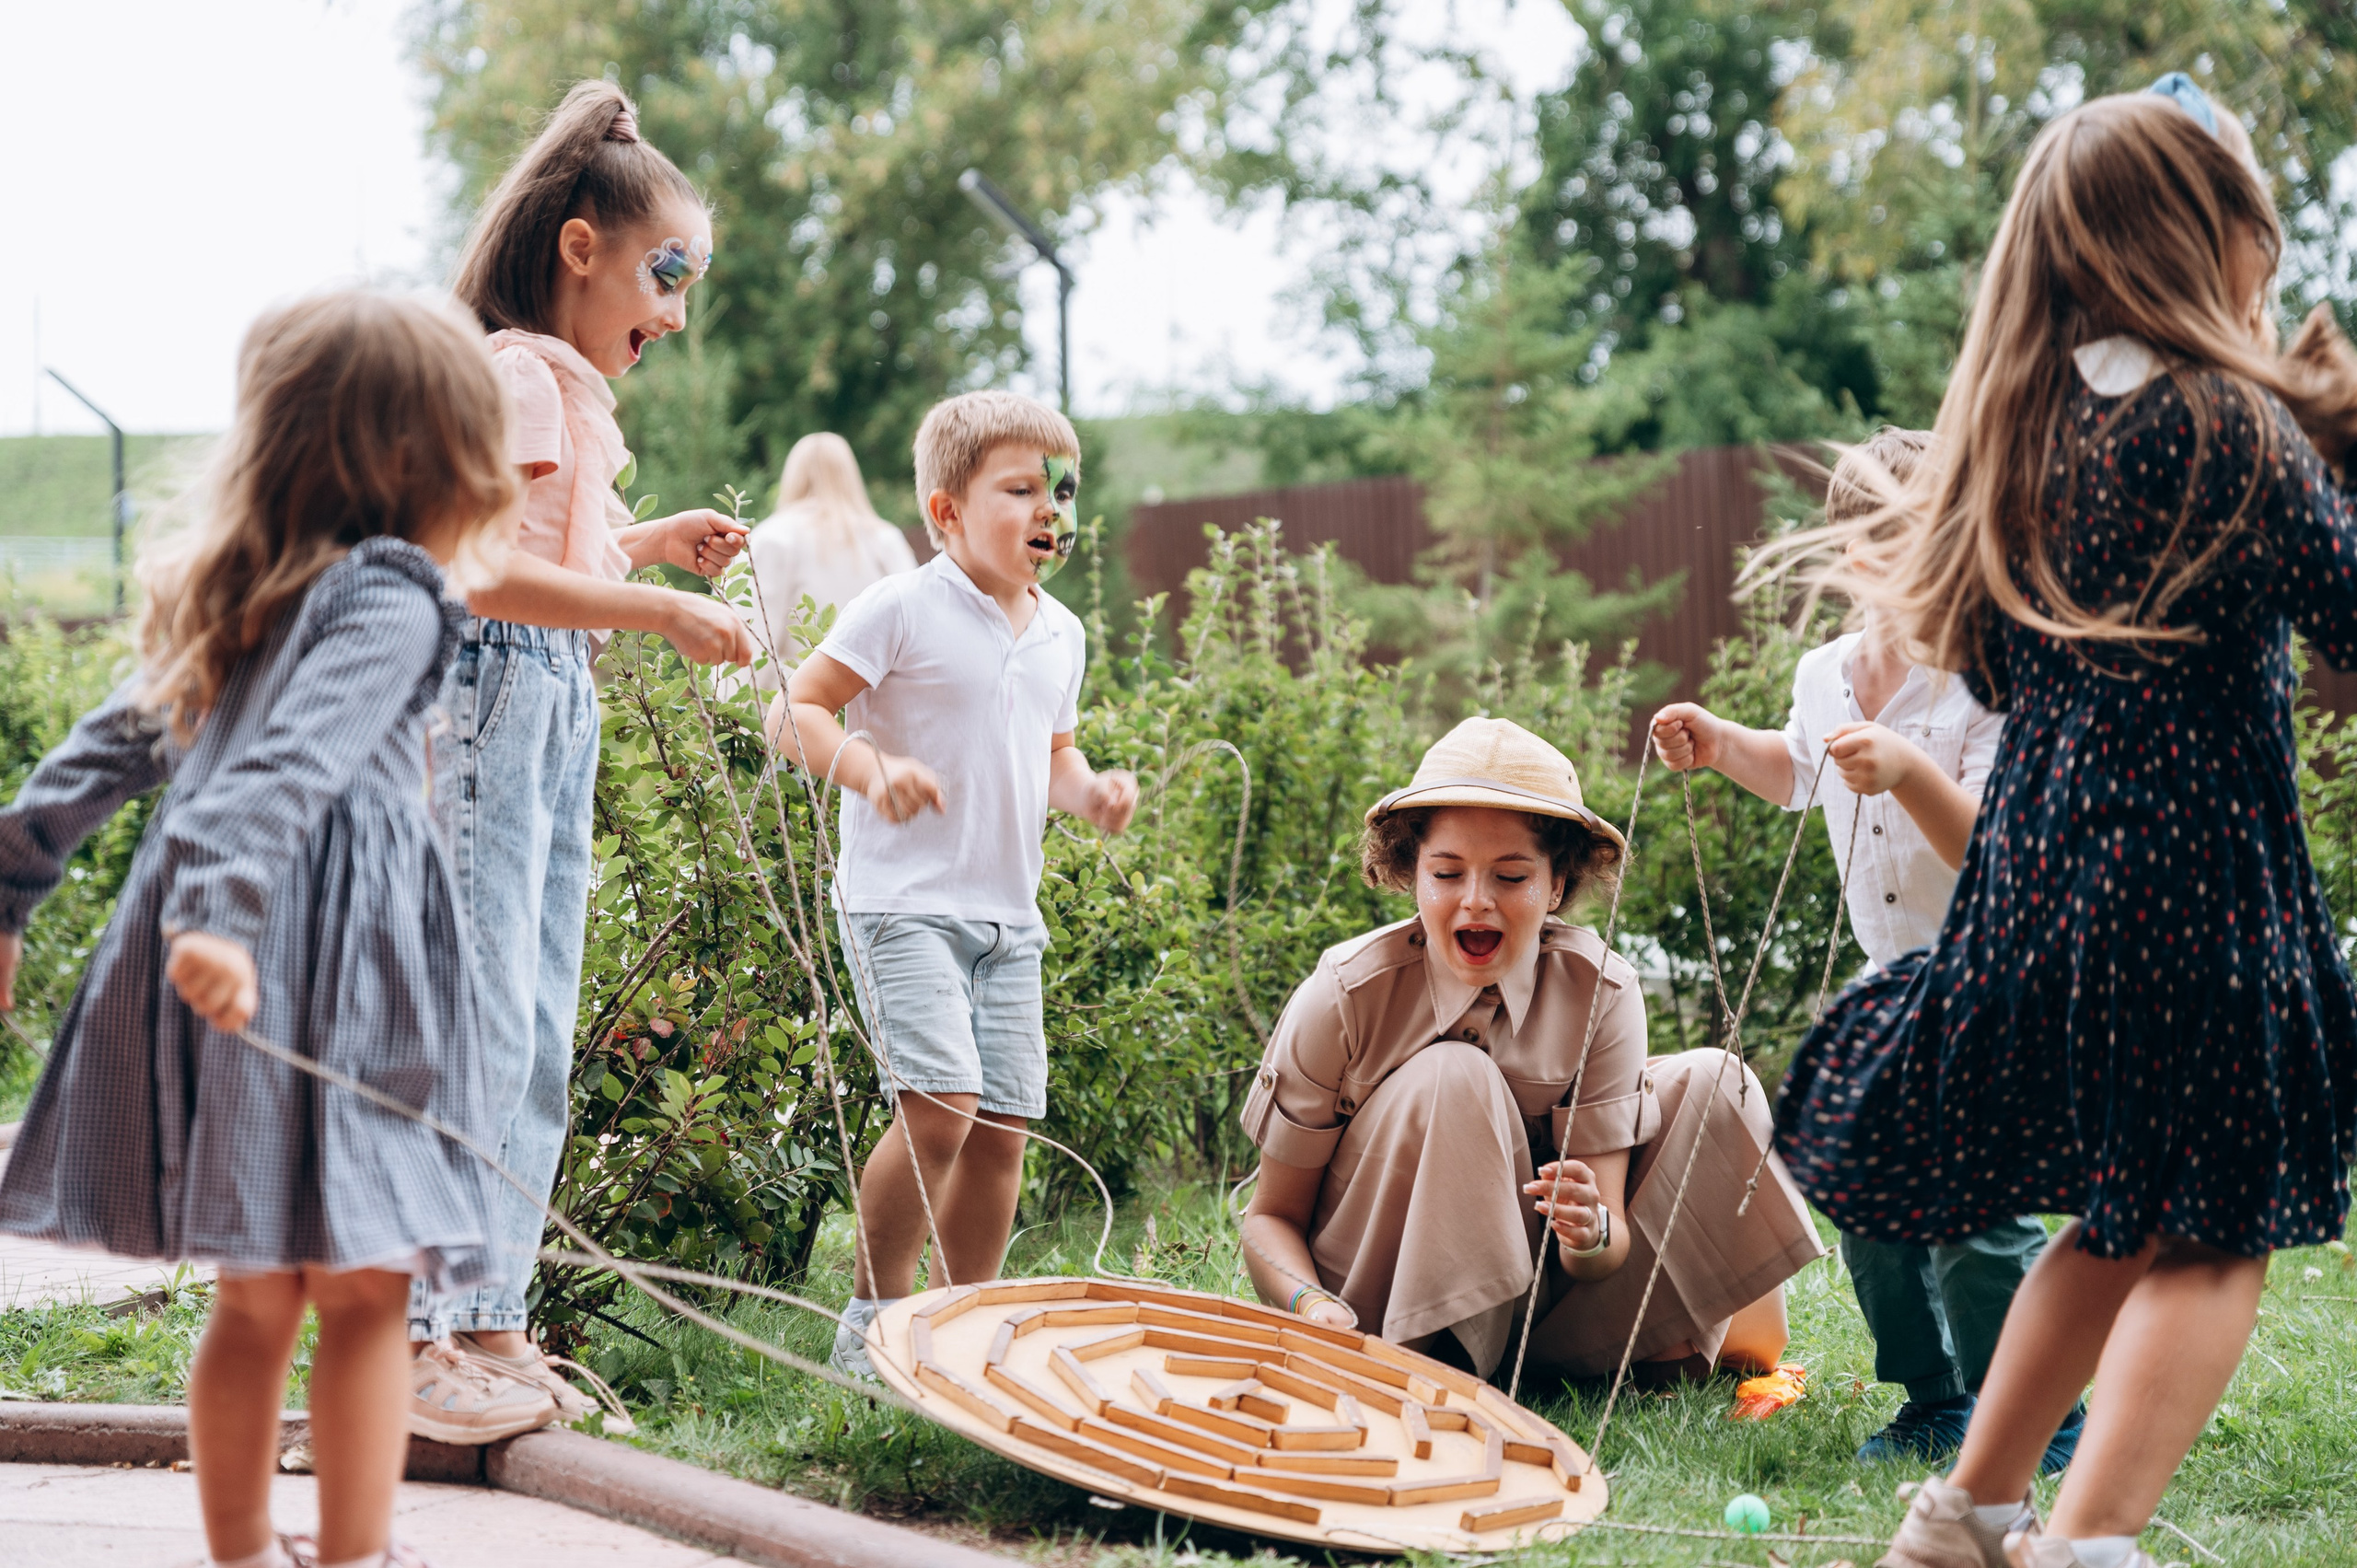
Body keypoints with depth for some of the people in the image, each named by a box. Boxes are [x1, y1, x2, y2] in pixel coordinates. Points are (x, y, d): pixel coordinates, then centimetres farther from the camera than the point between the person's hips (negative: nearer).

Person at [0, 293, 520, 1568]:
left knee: (254, 1294, 14)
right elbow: (294, 762, -23)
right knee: (363, 1292, 0)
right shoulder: (389, 600, -7)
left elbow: (103, 752, 19)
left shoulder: (230, 598, 18)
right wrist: (223, 908, -34)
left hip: (214, 960, 8)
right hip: (324, 962, -8)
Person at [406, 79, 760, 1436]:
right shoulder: (521, 373, -11)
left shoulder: (570, 391, 20)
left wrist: (646, 543, 15)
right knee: (477, 1024, -10)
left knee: (538, 1039, 11)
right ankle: (405, 1340, -6)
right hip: (490, 699, -10)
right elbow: (485, 570, -22)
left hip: (556, 710, 10)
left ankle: (490, 1323, 18)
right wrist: (660, 609, -22)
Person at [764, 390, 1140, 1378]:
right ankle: (874, 1313, -3)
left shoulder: (1061, 636, 14)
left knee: (1003, 1128, 5)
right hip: (903, 902, -7)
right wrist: (871, 769, -26)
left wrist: (1089, 792, 5)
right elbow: (794, 711, -8)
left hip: (1008, 917, 7)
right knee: (941, 1104, -19)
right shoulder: (903, 610, -7)